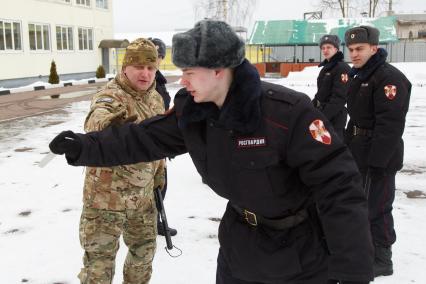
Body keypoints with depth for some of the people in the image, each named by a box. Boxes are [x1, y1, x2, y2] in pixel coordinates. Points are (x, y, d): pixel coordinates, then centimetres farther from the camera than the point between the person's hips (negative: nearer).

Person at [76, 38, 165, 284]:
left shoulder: (156, 98, 3)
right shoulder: (111, 96, -21)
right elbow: (96, 121, -46)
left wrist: (159, 173, 21)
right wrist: (108, 124, -68)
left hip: (143, 195, 7)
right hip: (107, 196, -7)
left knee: (145, 248, 22)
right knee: (100, 259, 3)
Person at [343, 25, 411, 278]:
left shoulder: (389, 77, -19)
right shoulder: (360, 75, 13)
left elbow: (390, 124, -25)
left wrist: (377, 160, -26)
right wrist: (348, 147, 20)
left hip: (378, 156, -10)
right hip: (359, 153, 10)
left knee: (375, 207, -2)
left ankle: (381, 260, 13)